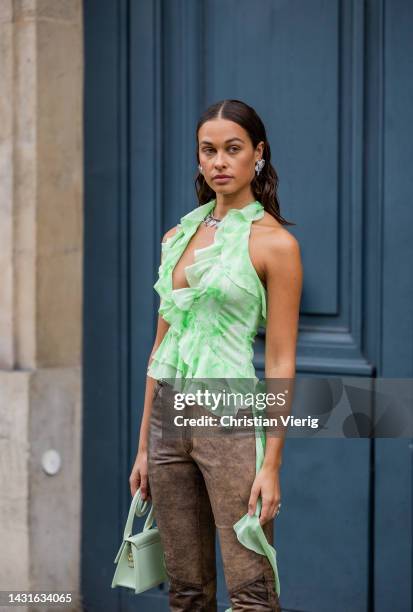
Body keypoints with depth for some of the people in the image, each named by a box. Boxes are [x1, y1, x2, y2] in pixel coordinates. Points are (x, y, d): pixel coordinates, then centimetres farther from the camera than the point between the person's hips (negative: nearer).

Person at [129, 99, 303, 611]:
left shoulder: (274, 242, -6)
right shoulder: (177, 237, 12)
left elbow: (281, 361, -9)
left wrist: (271, 463, -14)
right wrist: (143, 446, 14)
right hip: (169, 415, 6)